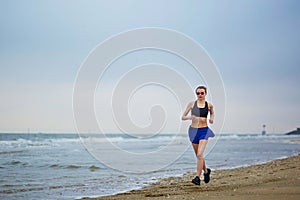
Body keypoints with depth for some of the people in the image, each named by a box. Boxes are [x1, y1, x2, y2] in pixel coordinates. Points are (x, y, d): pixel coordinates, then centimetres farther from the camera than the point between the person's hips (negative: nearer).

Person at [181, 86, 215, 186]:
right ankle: (206, 171, 39)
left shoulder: (209, 105, 1)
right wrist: (190, 117, -18)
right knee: (198, 155, 14)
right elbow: (183, 117, 2)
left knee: (200, 154, -17)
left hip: (204, 130, -2)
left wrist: (212, 118, 2)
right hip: (193, 130, 2)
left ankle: (197, 177, -15)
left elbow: (212, 113, 23)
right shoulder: (192, 104, 0)